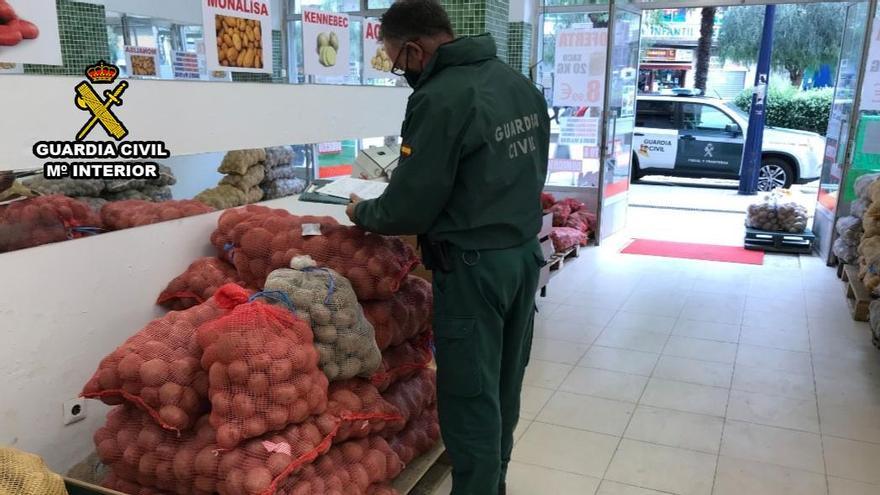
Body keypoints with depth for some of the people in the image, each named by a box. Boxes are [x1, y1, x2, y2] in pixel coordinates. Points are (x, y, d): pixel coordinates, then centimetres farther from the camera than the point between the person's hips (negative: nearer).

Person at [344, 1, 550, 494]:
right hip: (525, 251, 9)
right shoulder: (521, 83, 8)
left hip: (474, 265, -9)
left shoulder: (440, 98, -19)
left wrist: (363, 212, 2)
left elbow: (410, 206, -16)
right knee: (504, 385, 20)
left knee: (470, 395, 4)